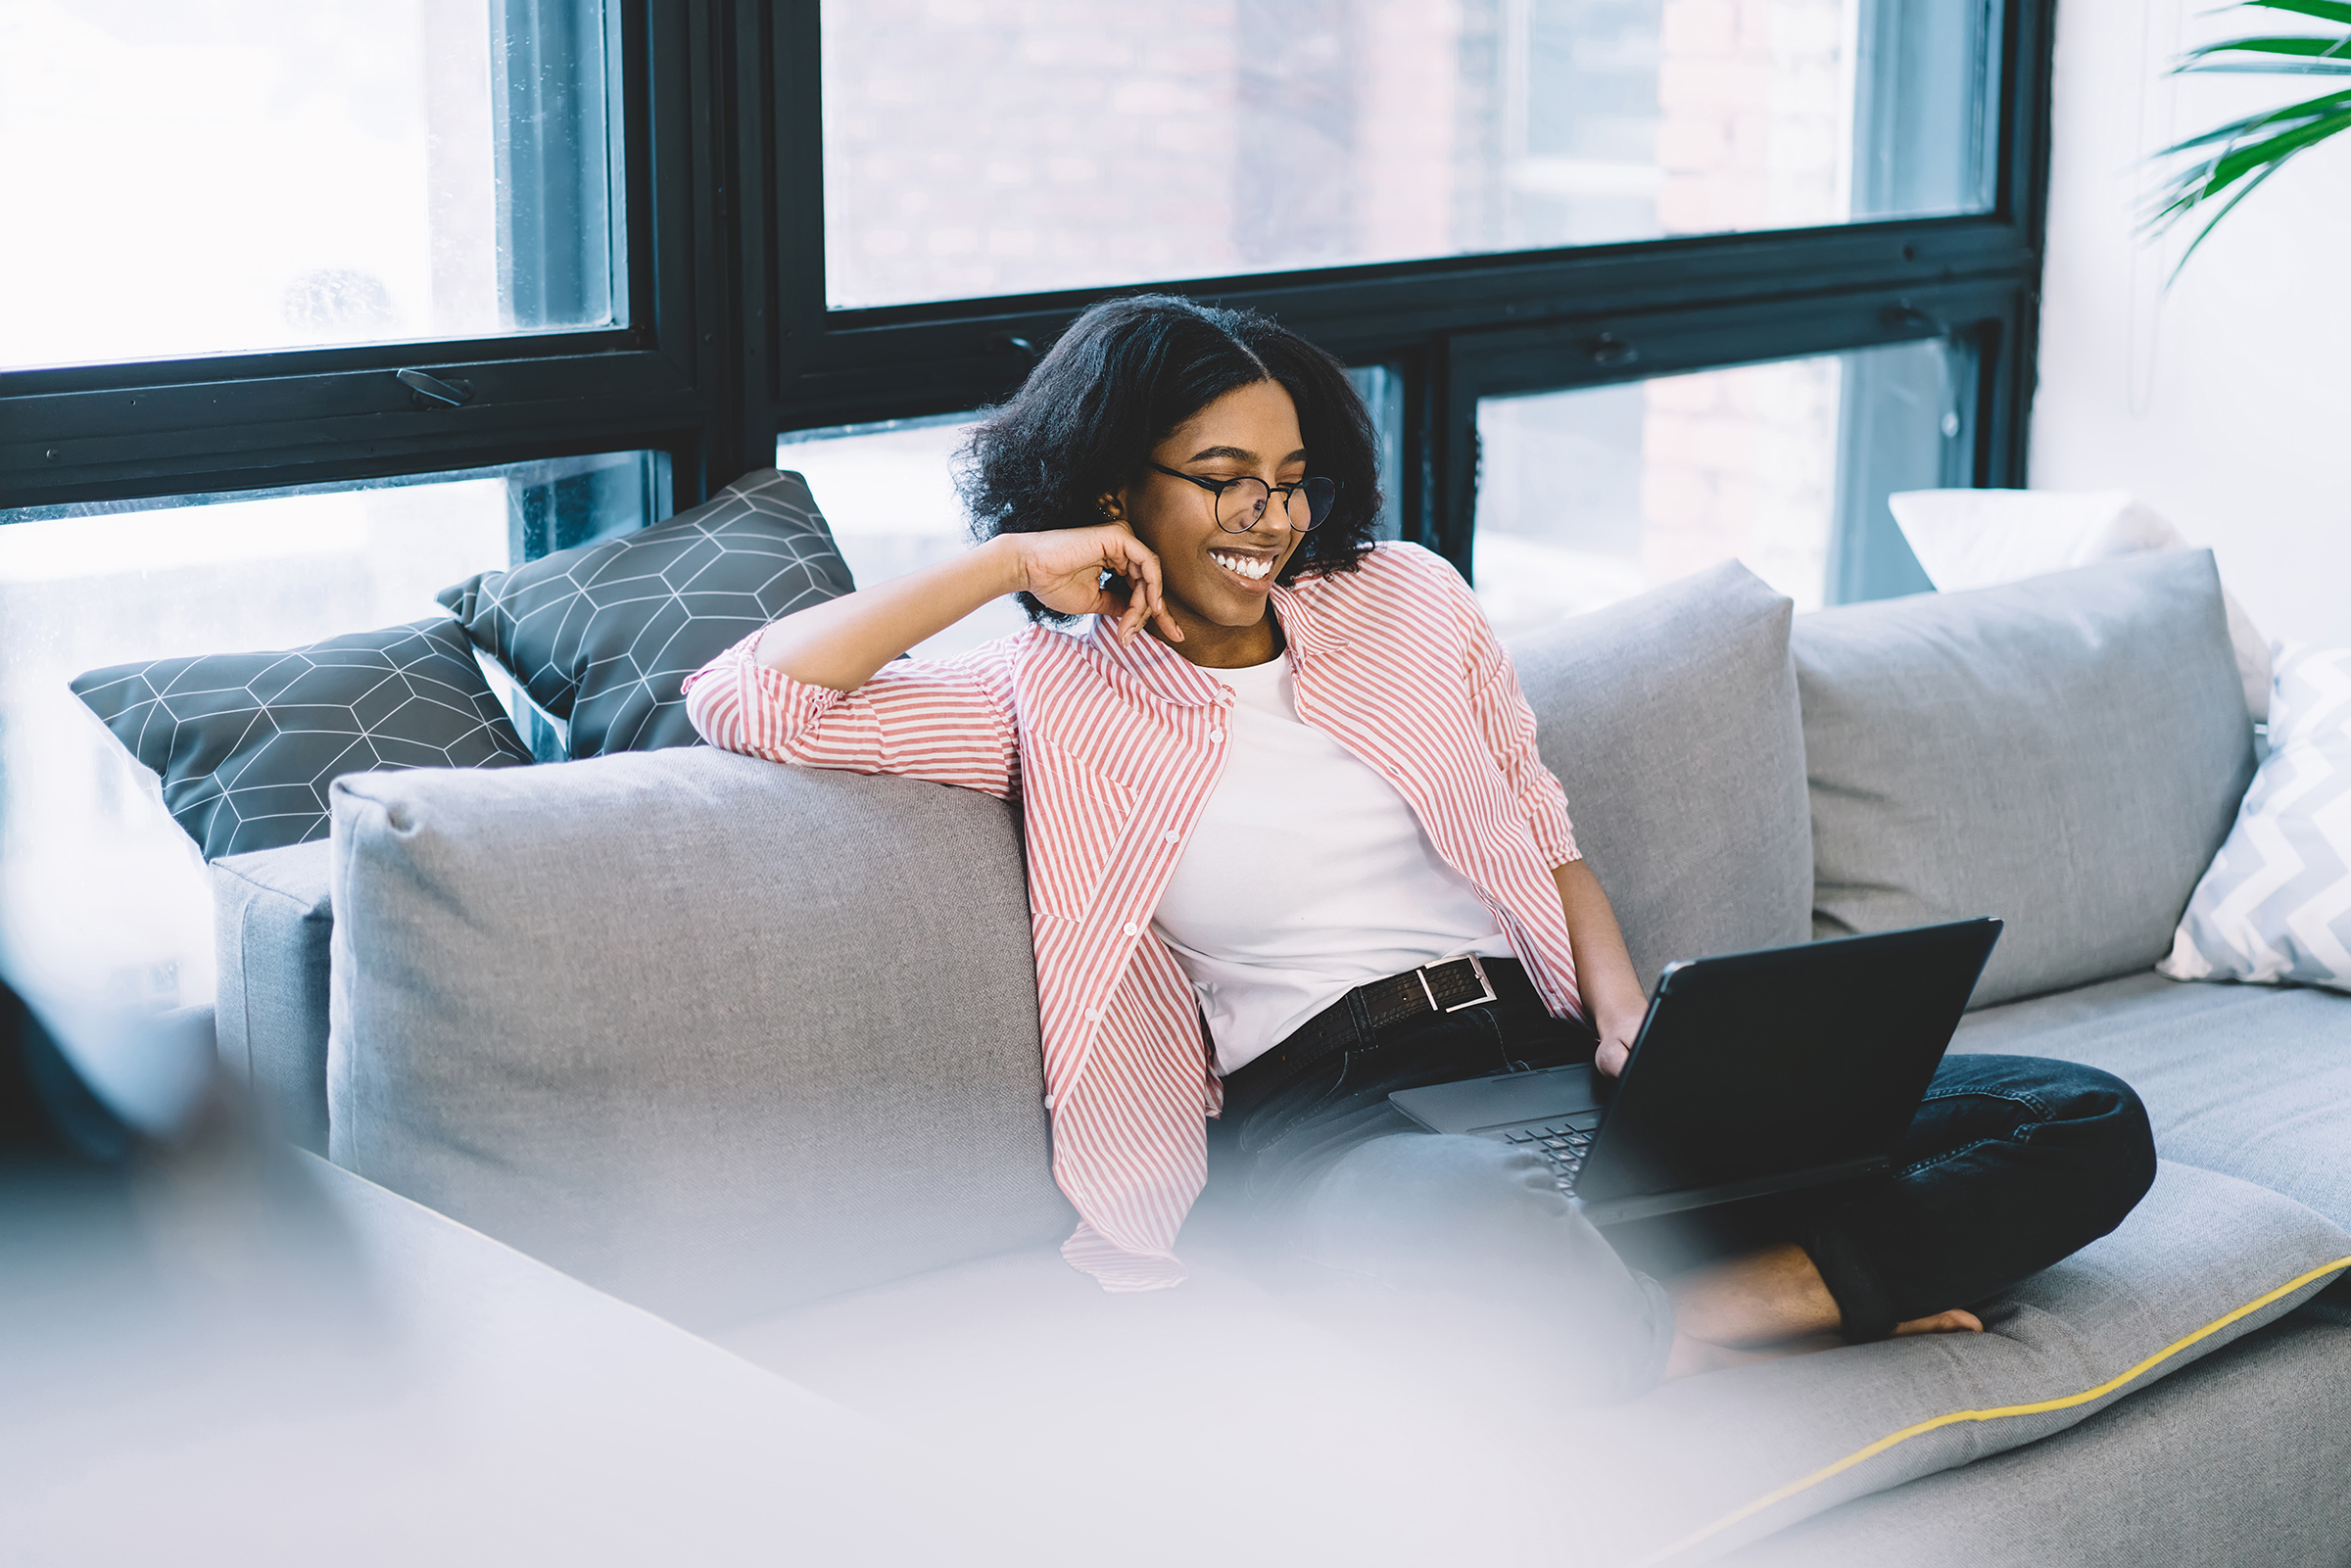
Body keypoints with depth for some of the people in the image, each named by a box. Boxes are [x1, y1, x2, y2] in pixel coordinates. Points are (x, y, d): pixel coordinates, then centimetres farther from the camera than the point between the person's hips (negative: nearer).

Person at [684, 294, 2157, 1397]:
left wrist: (1631, 1018, 0)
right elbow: (742, 697, -5)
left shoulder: (1405, 596, 18)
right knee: (1519, 1232, -46)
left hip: (1545, 1046, 5)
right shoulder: (1055, 699, 6)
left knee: (2089, 1126, -10)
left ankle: (1709, 1308, -24)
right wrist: (1010, 563, -3)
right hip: (1320, 1105, -5)